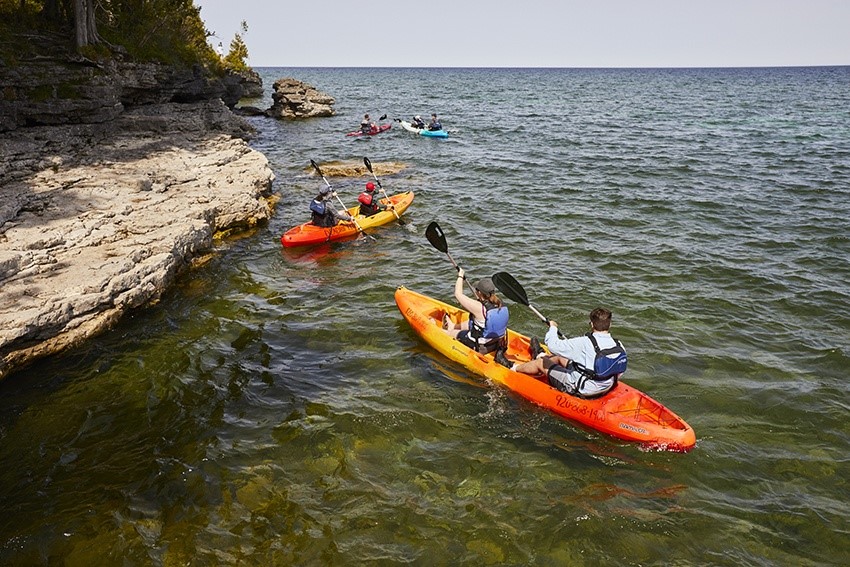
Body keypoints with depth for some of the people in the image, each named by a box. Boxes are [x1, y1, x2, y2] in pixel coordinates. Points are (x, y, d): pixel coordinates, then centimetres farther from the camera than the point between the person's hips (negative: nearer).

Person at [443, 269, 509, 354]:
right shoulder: (501, 305, -13)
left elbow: (458, 294, -17)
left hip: (478, 347, -6)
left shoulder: (478, 307, -31)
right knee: (469, 323, 31)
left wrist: (460, 276, -3)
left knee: (449, 333, 19)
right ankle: (452, 326, 57)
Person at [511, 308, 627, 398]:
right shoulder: (619, 346, -12)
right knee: (560, 358, 28)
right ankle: (541, 355, 62)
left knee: (540, 363, 13)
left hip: (579, 389, -7)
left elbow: (553, 345, -22)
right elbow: (619, 373, 2)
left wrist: (553, 327, -1)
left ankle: (513, 368, 41)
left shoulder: (585, 343, -30)